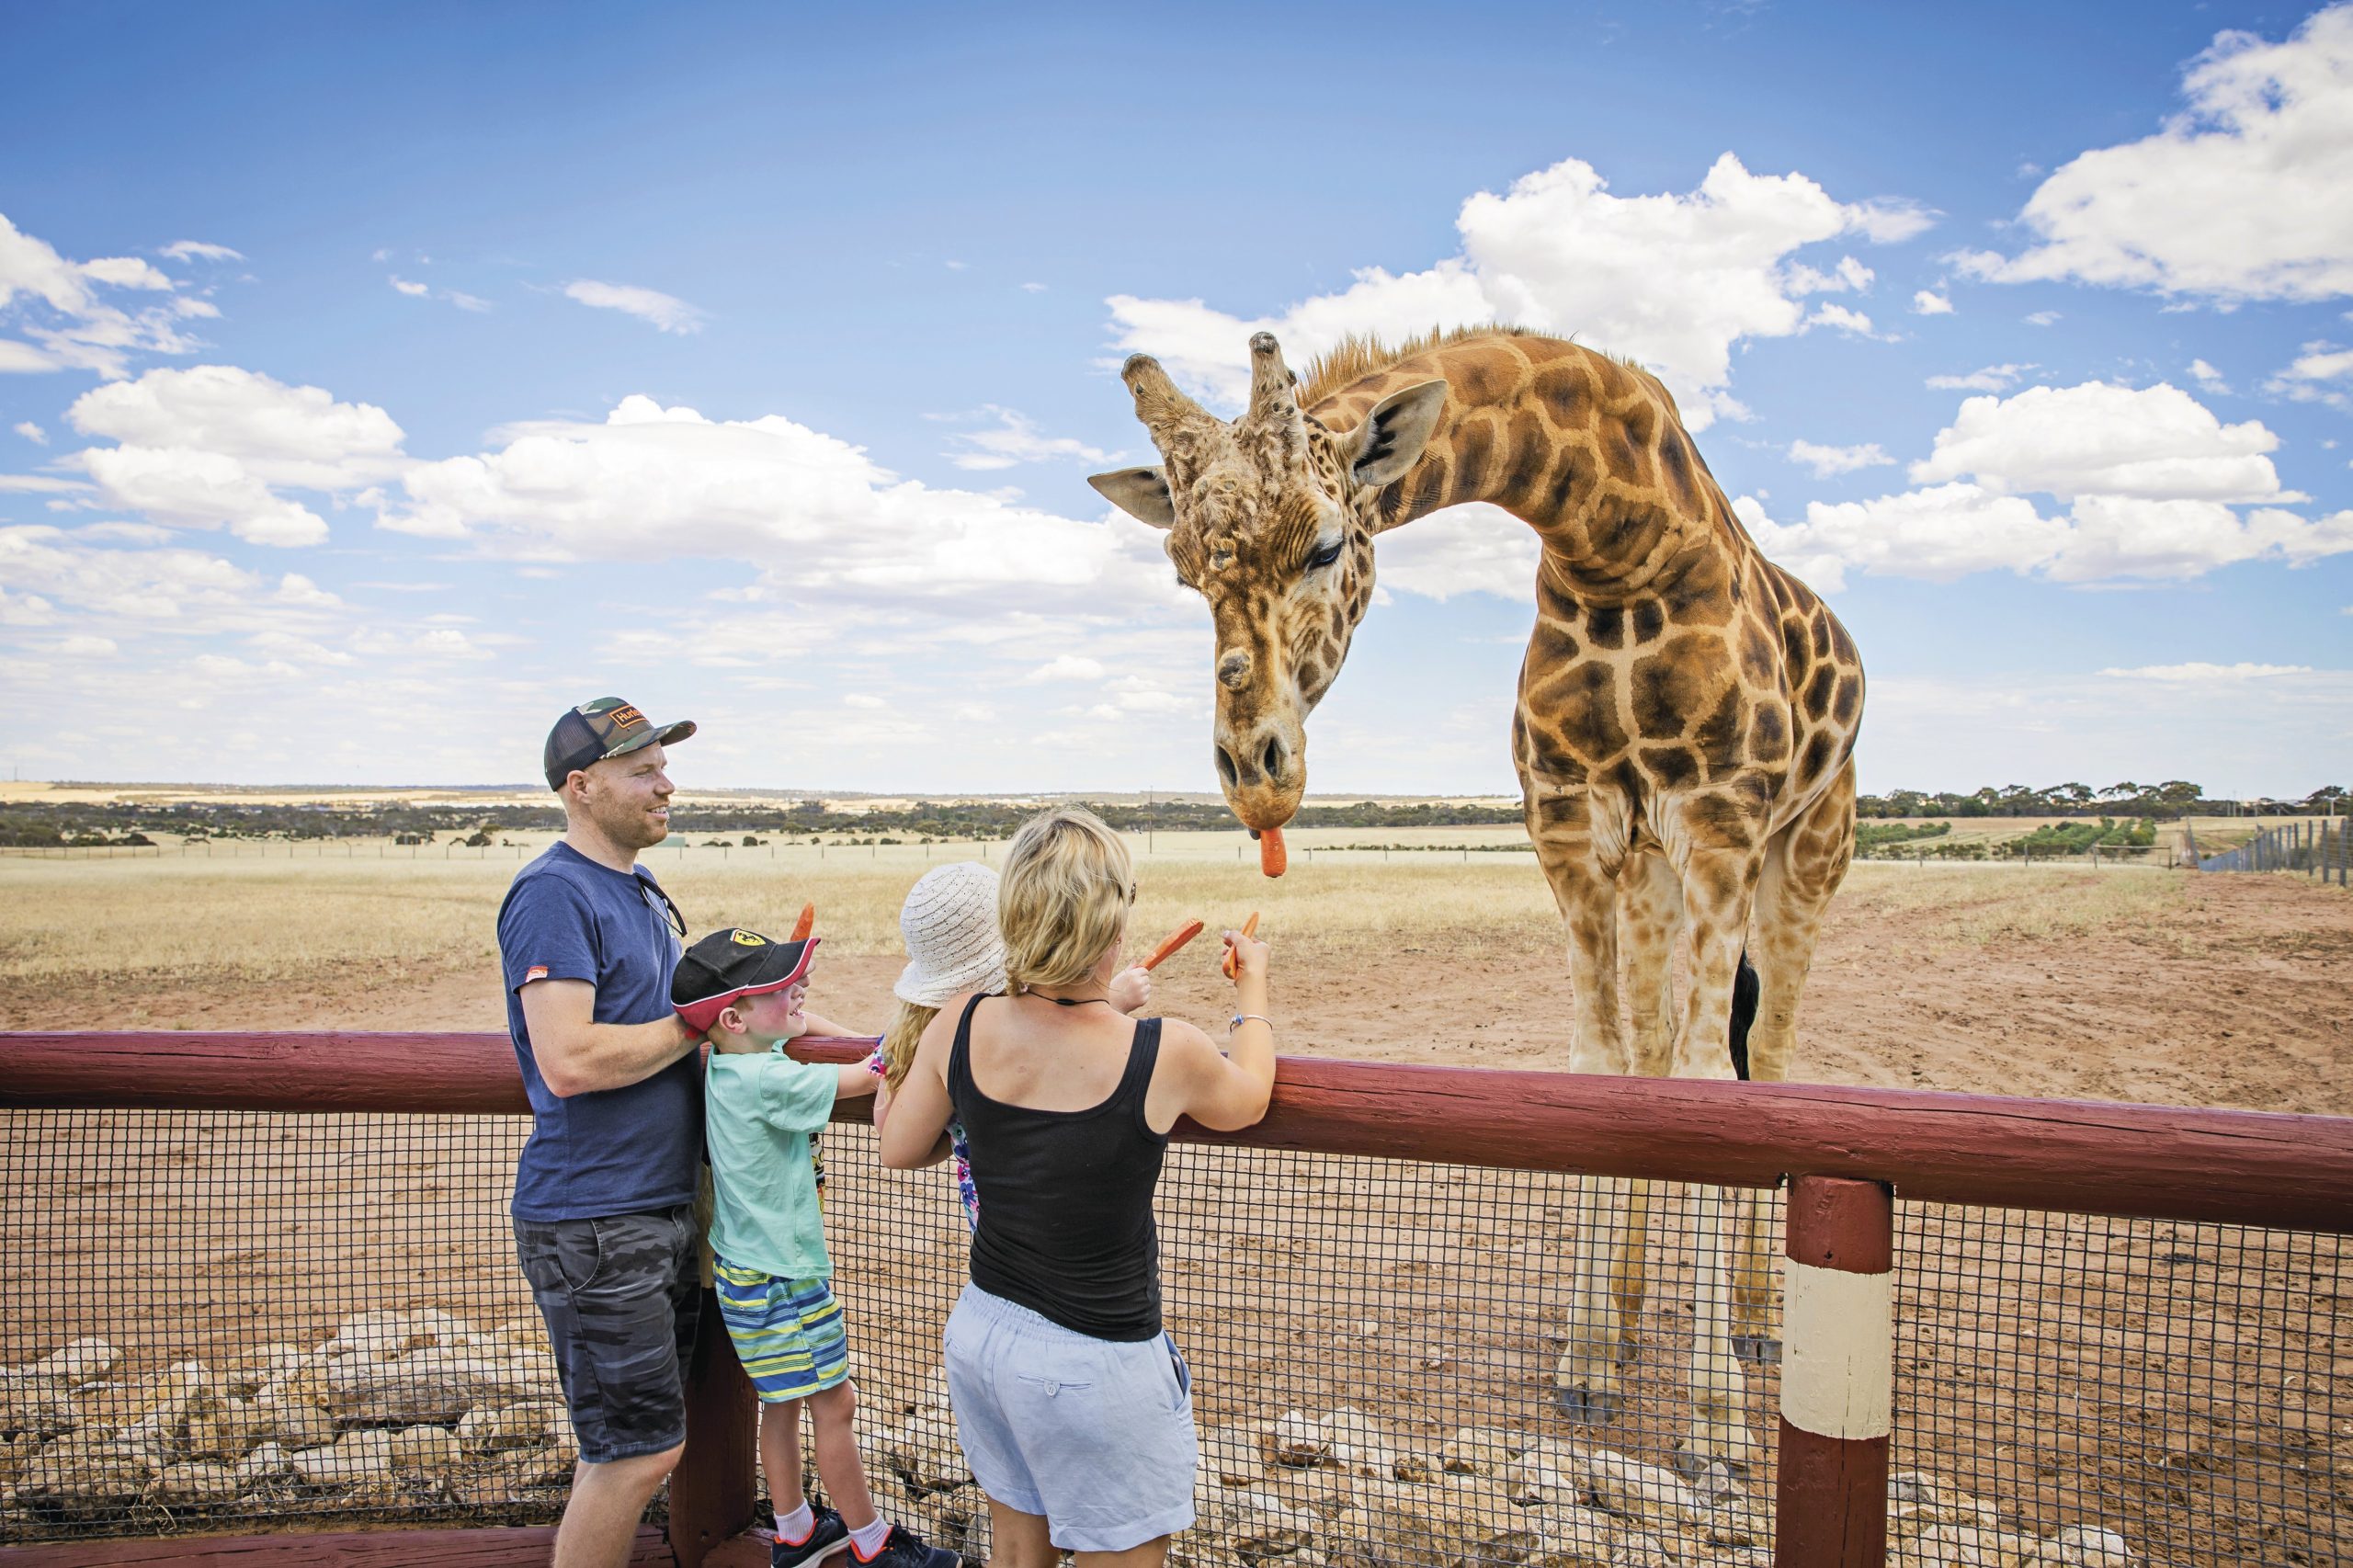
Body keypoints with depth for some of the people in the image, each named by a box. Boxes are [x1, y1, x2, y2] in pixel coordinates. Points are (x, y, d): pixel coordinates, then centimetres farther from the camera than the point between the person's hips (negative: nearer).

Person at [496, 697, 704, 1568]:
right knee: (641, 1448, -2)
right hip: (594, 1222, -9)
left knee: (626, 1445, 18)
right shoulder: (554, 892, -16)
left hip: (663, 1206, 9)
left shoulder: (645, 895, 13)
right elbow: (570, 1061, -26)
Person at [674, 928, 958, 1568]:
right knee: (835, 1403, 4)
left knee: (783, 1402, 21)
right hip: (781, 1278, -9)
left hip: (747, 1267, 9)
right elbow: (865, 1080, -22)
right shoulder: (768, 1079, -27)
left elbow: (794, 1023, 18)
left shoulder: (730, 1064, 1)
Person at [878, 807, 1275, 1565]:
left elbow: (900, 1150, 4)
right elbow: (1245, 1101, 1)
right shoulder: (1163, 1053, -23)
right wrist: (1252, 988, 16)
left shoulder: (961, 1028, -13)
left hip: (982, 1332, 5)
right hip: (1095, 1363, -5)